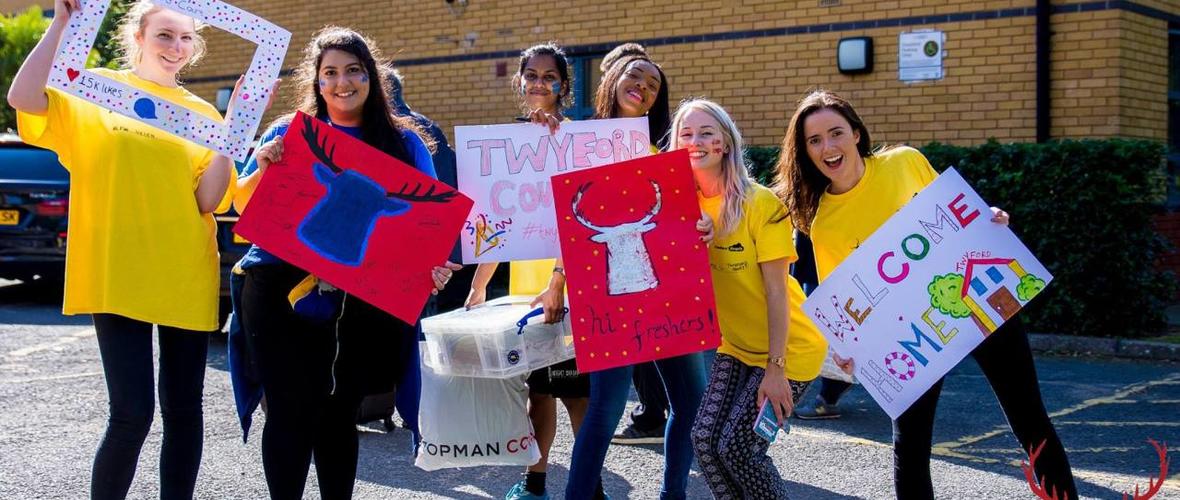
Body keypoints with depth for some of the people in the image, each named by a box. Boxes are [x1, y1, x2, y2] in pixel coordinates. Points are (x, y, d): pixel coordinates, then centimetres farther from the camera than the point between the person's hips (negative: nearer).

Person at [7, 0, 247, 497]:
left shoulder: (202, 114, 10)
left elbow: (207, 201, 0)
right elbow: (23, 98, -17)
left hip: (185, 278, 4)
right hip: (119, 275, -4)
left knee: (184, 408, 8)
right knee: (132, 413, -11)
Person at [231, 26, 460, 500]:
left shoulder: (402, 141, 7)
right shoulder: (289, 133, 7)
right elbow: (242, 206, 8)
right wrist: (262, 170, -13)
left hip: (357, 301, 1)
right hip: (282, 293, -1)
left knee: (339, 410, 9)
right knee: (293, 409, -5)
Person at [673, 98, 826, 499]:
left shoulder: (760, 204, -20)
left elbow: (776, 292, -19)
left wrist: (775, 368, -20)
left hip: (787, 348, -5)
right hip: (736, 346, 6)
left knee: (736, 446, -10)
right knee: (704, 439, -3)